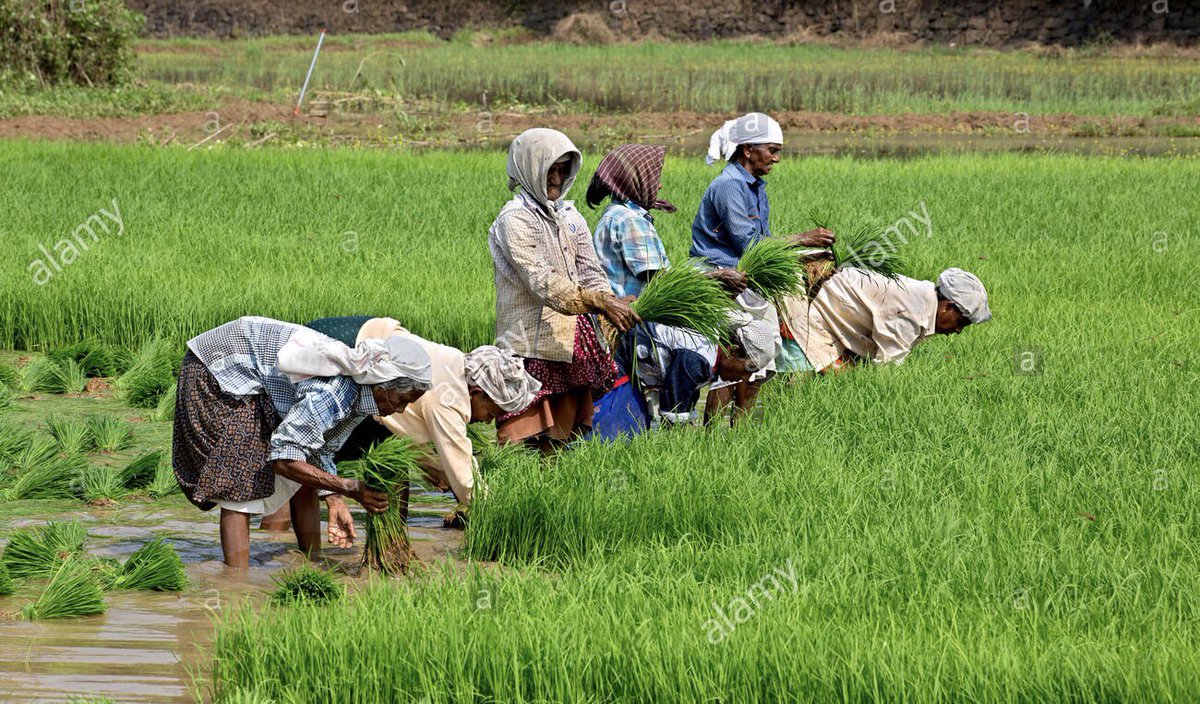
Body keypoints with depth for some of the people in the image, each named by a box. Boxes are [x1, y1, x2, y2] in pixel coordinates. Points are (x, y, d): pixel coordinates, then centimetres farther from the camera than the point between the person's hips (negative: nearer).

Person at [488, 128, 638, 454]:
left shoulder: (570, 216, 15)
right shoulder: (514, 219, -9)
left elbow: (591, 273, 10)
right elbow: (543, 283, -18)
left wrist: (612, 307, -11)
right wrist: (601, 302, -26)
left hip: (574, 340, 7)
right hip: (532, 349, -7)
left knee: (567, 435, 8)